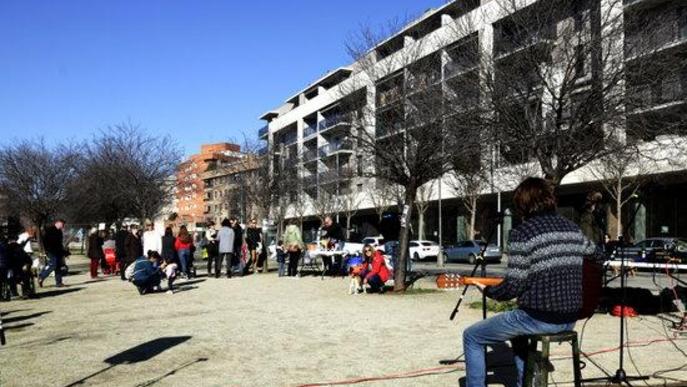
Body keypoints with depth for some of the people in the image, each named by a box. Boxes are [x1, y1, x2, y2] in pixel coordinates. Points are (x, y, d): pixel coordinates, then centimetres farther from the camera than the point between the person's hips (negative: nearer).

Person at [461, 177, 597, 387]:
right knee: (517, 331, 37)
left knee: (471, 336, 9)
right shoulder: (573, 228, 7)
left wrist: (487, 290, 3)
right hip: (569, 319, 8)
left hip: (539, 318, -8)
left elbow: (513, 286, -15)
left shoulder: (523, 232, -13)